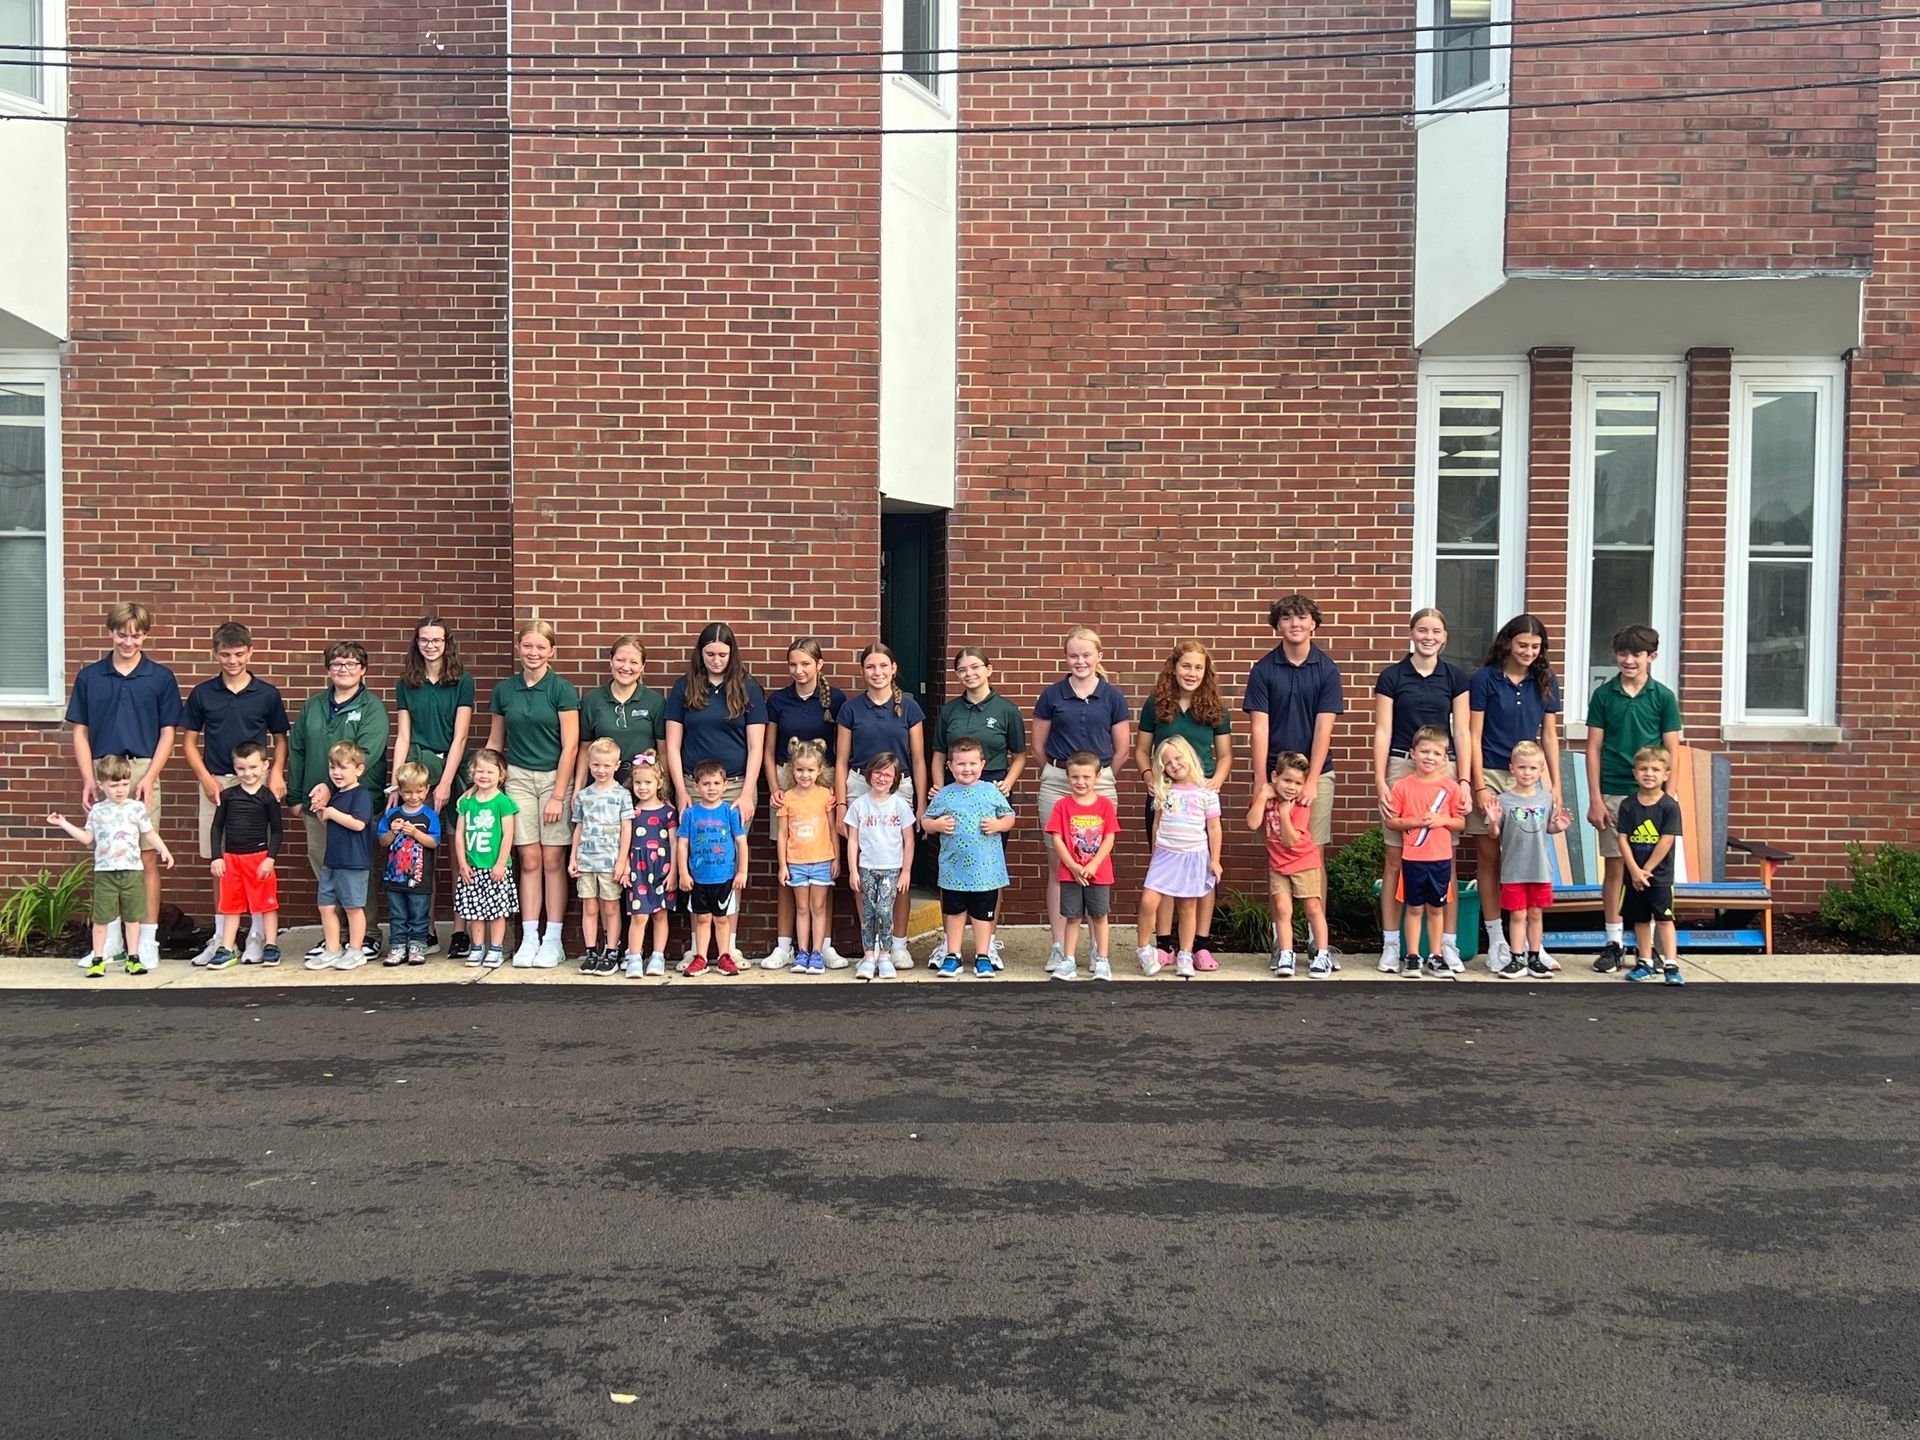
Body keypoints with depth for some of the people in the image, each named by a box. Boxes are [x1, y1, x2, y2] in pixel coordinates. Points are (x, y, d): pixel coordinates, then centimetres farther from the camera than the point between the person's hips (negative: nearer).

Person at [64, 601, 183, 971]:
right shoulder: (89, 677, 8)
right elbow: (80, 732, 9)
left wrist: (149, 777, -8)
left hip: (142, 773, -2)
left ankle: (147, 941, 6)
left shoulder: (161, 677, 4)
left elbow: (167, 733, 3)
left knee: (147, 858, 0)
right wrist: (88, 779, -2)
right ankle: (109, 940, 17)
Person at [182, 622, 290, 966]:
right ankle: (220, 937, 15)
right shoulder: (202, 694, 5)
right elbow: (191, 743, 9)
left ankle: (257, 935, 11)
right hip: (216, 784, 1)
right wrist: (205, 777, -5)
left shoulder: (267, 694, 3)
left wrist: (276, 773, -7)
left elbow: (280, 740, 9)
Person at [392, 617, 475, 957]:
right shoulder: (405, 684, 11)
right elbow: (402, 737, 9)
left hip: (453, 770, -2)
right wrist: (396, 783, 0)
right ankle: (426, 932, 8)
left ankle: (460, 932, 2)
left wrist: (445, 783, -10)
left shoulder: (462, 681, 2)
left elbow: (460, 736, -3)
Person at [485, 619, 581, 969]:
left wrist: (558, 795, -10)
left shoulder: (562, 689, -5)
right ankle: (529, 938, 8)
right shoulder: (504, 690, 6)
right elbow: (495, 742, 14)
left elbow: (570, 745, -7)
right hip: (518, 778, 3)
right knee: (529, 860, 3)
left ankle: (553, 940, 6)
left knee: (553, 861, -1)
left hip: (555, 778, -3)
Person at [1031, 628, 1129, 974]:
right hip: (1057, 785, 0)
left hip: (1100, 784, 0)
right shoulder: (1052, 695, 4)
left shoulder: (1112, 696, 4)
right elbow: (1039, 745, 11)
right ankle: (1059, 945, 7)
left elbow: (1121, 748, 9)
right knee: (1058, 865, 2)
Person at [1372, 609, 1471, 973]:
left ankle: (1448, 944, 10)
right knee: (1395, 858, 0)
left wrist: (1465, 779, -2)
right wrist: (1380, 781, -7)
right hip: (1401, 768, -1)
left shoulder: (1454, 677, 8)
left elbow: (1461, 731, 6)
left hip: (1444, 769, 2)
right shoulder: (1392, 676, 2)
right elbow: (1382, 731, 0)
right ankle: (1390, 945, 6)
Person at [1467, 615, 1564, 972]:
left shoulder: (1546, 681, 9)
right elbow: (1474, 736, -3)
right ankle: (1497, 943, 10)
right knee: (1490, 859, 2)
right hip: (1490, 775, -2)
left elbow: (1549, 735, 13)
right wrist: (1480, 786, -8)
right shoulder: (1484, 679, -2)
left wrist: (1555, 784, 8)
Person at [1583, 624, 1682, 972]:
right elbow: (1594, 748, 5)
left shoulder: (1663, 697, 4)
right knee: (1614, 868, 3)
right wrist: (1595, 799, -2)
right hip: (1612, 795, 0)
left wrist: (1669, 799, -4)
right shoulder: (1603, 695, 5)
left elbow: (1671, 753, 4)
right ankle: (1614, 943, 11)